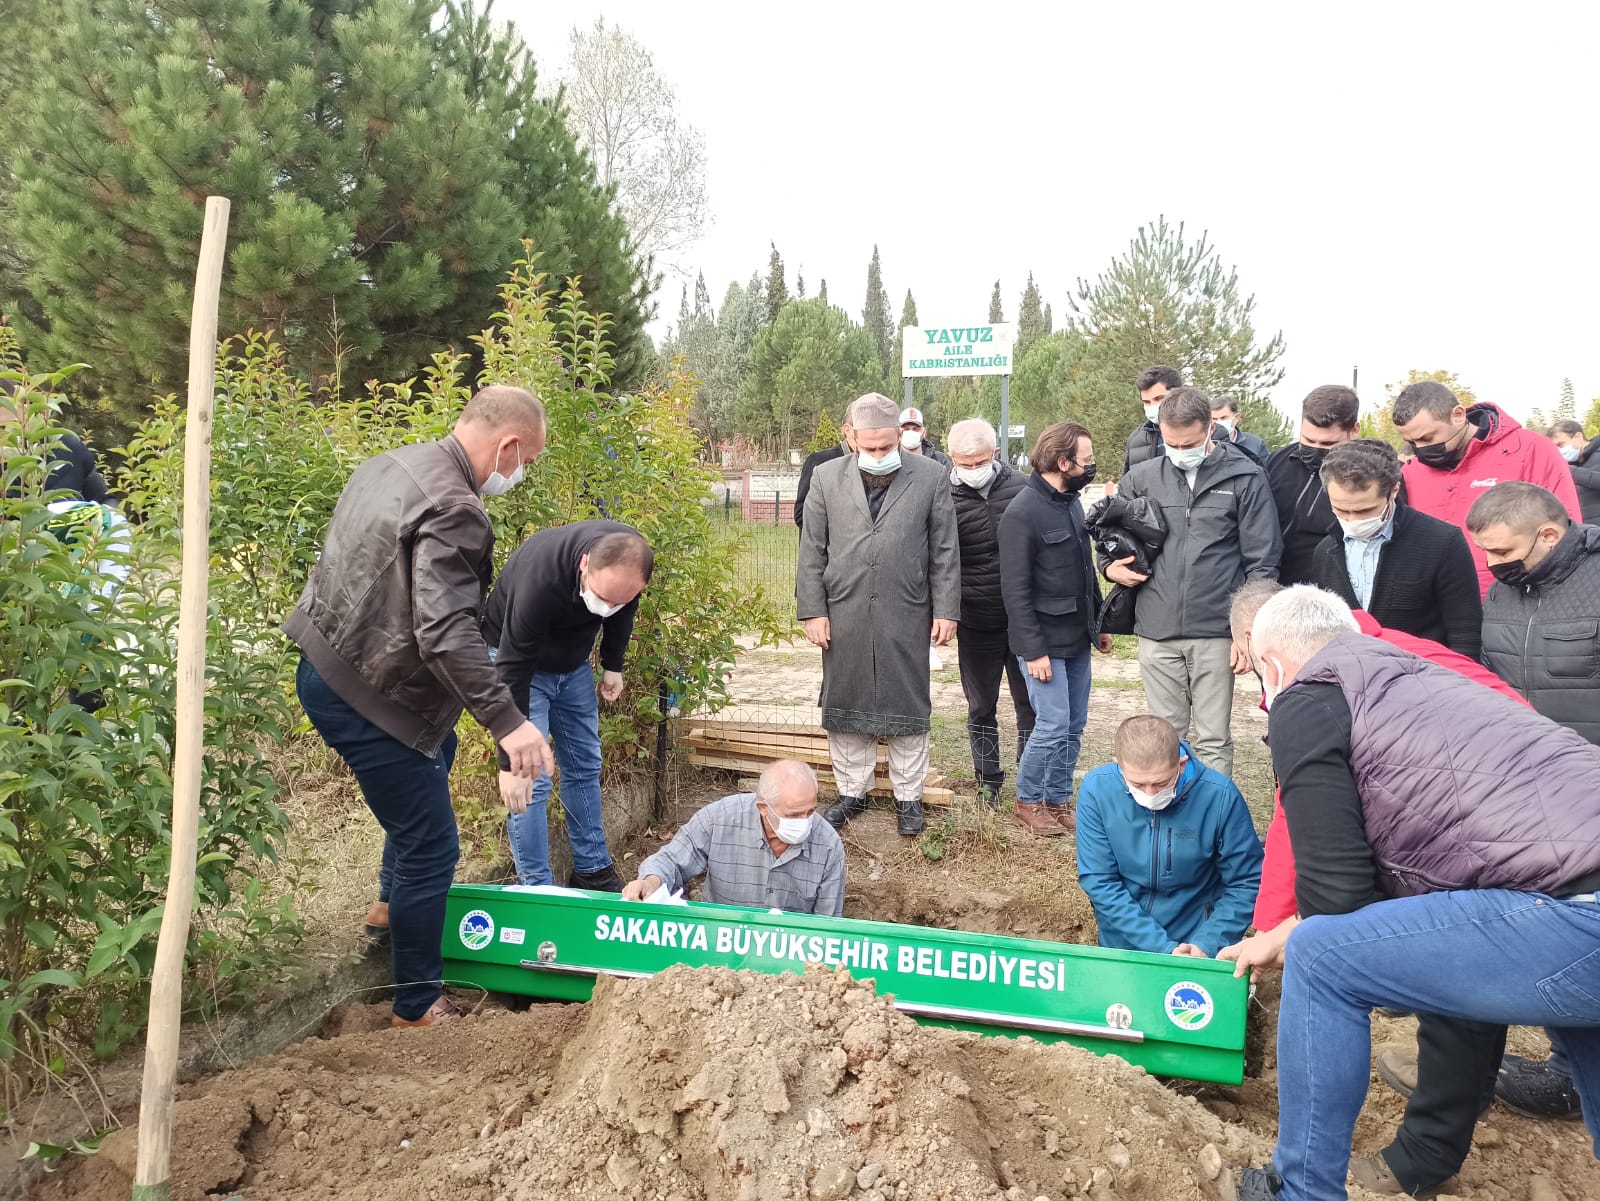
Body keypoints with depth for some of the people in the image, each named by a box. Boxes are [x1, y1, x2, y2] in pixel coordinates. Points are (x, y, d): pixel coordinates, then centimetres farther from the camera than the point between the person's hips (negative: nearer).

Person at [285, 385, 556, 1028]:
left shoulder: (391, 464, 5)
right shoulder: (454, 511, -25)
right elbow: (447, 633, -33)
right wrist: (507, 720, -34)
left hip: (325, 663, 10)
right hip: (362, 696, -10)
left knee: (438, 751, 33)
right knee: (431, 847, 2)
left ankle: (392, 903, 46)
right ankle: (418, 1006, 19)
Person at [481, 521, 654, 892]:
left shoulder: (627, 559, -25)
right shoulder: (540, 577, -41)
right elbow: (513, 671, -35)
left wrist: (613, 664, 5)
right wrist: (510, 762, -33)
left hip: (573, 660, 5)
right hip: (517, 655, -5)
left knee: (586, 767, 10)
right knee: (531, 779, -11)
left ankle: (593, 871, 23)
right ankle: (536, 887, 2)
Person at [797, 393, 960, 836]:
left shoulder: (931, 477, 0)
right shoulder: (827, 478, 3)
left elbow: (945, 550, 2)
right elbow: (812, 551, 3)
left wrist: (946, 611, -2)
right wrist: (813, 611, -2)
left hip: (907, 616, -1)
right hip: (843, 616, 2)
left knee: (907, 706, 7)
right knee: (845, 704, 10)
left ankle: (908, 796, 22)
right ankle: (852, 792, 26)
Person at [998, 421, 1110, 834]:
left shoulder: (1071, 501, 8)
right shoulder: (1022, 513, -16)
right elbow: (1015, 590, -17)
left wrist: (1100, 622, 17)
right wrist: (1034, 650, -18)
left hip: (1077, 638, 8)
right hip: (1044, 642, -8)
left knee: (1074, 727, 11)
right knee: (1053, 726, -6)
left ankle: (1058, 800, 26)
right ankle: (1028, 802, 14)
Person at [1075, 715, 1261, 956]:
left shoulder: (1220, 796, -19)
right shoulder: (1096, 789, -17)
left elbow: (1246, 883, -8)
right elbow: (1099, 882, -14)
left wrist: (1206, 945, -18)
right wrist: (1164, 948, -19)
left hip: (1196, 937, -2)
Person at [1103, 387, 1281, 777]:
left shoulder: (1245, 479, -2)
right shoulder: (1142, 478, 6)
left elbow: (1262, 563, -1)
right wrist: (1110, 566, -1)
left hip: (1216, 633, -2)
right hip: (1157, 631, 3)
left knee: (1214, 740, 5)